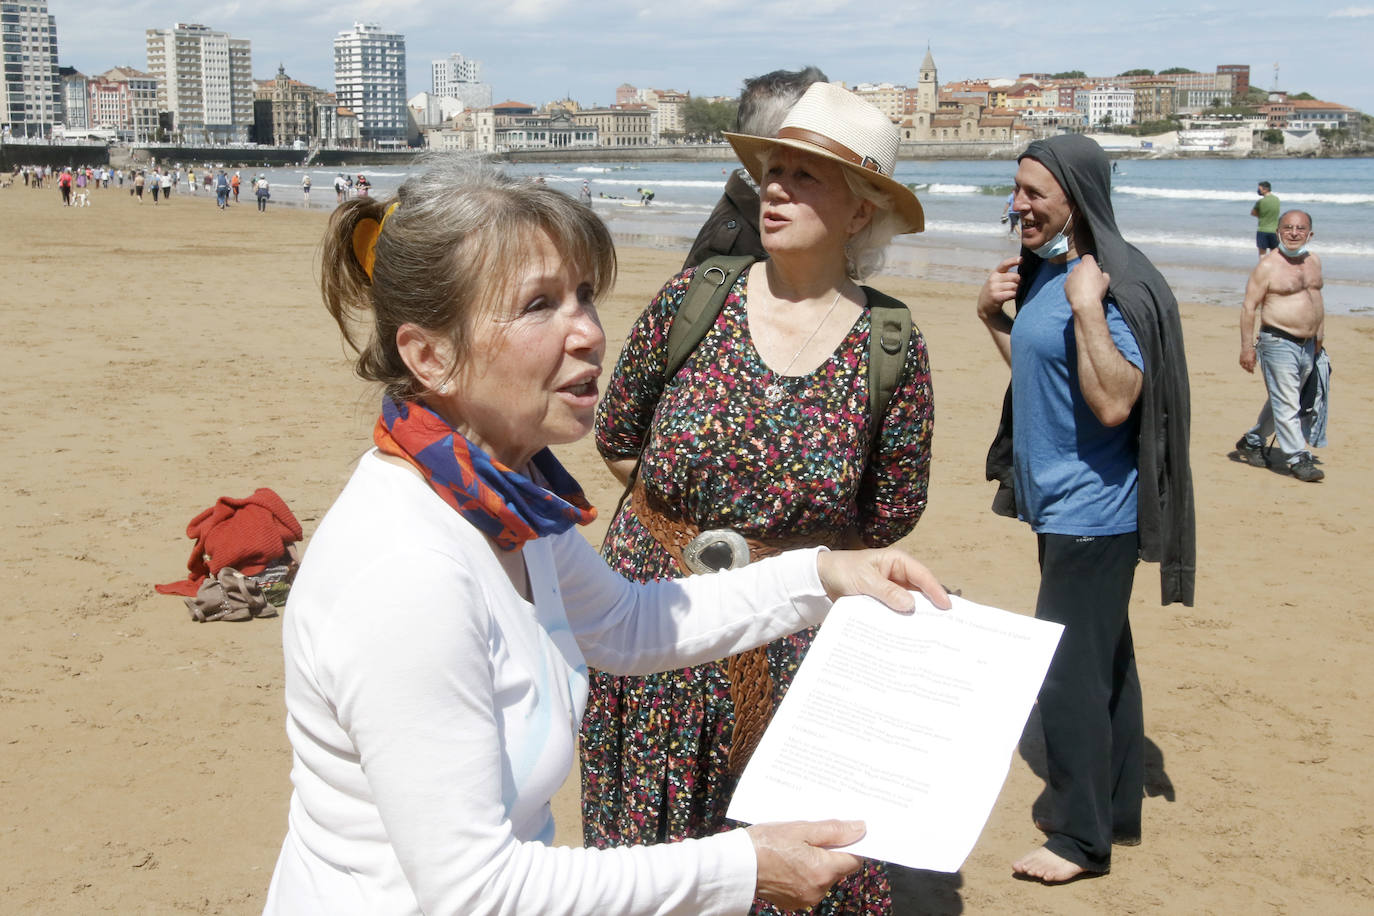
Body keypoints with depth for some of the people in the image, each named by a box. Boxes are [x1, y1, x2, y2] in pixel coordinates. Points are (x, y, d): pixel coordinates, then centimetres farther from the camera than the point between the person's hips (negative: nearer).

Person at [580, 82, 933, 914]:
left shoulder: (892, 349, -7)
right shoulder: (692, 300, -6)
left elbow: (893, 512, 4)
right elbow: (617, 440, 6)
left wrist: (780, 547, 2)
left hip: (797, 633, -1)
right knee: (652, 845, 13)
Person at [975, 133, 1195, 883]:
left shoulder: (1116, 285, -20)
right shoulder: (1044, 271, 8)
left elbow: (1114, 405, -27)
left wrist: (1087, 309, -31)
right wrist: (993, 315, 7)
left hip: (1091, 511, -10)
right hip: (1058, 504, 10)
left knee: (1068, 670, -4)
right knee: (1101, 661, 18)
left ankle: (1082, 836, 10)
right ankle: (1117, 811, 31)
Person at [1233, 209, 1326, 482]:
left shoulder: (1314, 261, 10)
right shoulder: (1267, 266, -10)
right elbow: (1249, 306, -11)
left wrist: (1320, 338, 19)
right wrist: (1247, 346, -15)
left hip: (1308, 345, 7)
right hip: (1278, 343, -7)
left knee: (1283, 401, 16)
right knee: (1286, 404, -6)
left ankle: (1252, 442, 31)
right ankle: (1298, 459, 0)